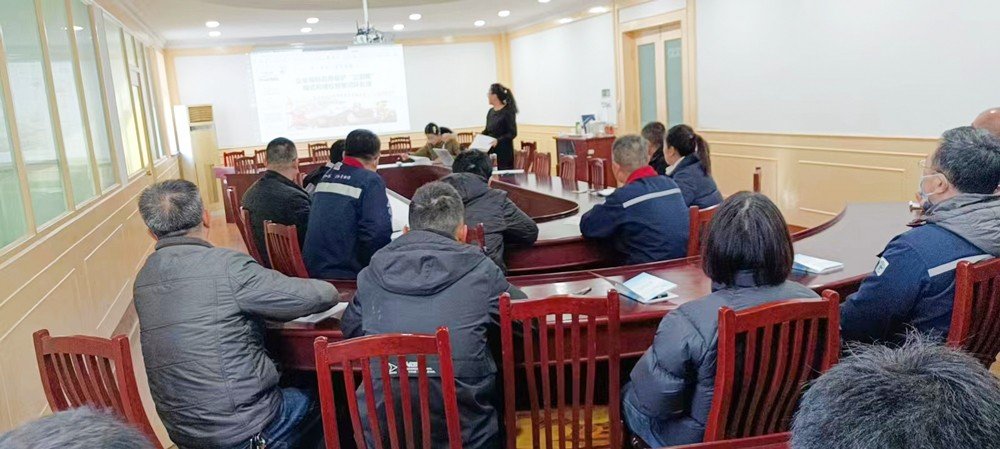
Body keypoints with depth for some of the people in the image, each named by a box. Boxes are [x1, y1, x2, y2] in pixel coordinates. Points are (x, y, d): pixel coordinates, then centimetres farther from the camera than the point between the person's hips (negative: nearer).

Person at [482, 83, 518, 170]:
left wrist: (498, 140, -24)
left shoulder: (508, 112, -7)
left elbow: (512, 133, -11)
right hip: (490, 151, 6)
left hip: (504, 152, -6)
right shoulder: (491, 111, 13)